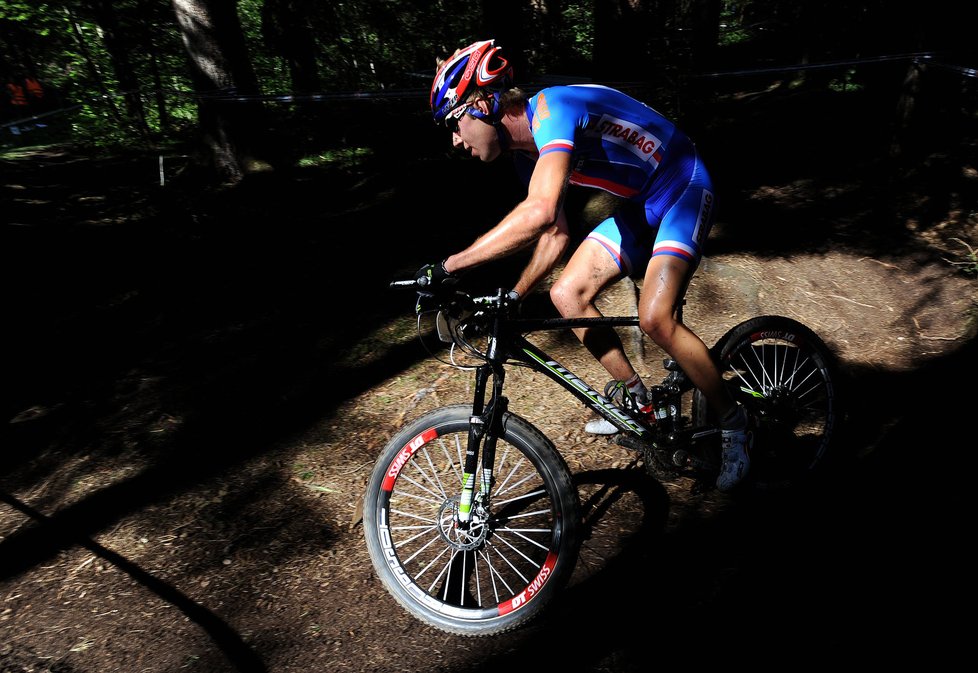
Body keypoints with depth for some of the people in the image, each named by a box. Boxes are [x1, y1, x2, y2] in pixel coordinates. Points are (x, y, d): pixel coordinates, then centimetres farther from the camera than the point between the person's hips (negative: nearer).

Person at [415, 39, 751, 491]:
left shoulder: (551, 110, -27)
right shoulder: (527, 150, 2)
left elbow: (538, 213, -44)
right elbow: (555, 234, 9)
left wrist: (451, 265, -39)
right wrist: (513, 297, 5)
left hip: (683, 188, -9)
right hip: (641, 205, 9)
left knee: (655, 318, -25)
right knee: (567, 294, -1)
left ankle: (734, 424, -1)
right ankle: (634, 398, 16)